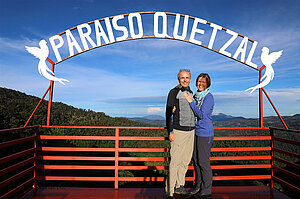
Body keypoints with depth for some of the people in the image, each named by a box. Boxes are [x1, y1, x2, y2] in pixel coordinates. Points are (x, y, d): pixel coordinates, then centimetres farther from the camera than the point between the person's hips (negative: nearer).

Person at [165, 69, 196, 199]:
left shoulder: (191, 93, 18)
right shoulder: (174, 92, -2)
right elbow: (169, 113, -7)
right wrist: (170, 131, -14)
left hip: (191, 131, 7)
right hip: (179, 131, -7)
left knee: (186, 160, 11)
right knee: (175, 161, -9)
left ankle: (179, 186, 24)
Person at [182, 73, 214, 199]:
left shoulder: (208, 97, -11)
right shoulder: (196, 96, 12)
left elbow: (201, 114, -19)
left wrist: (191, 101, -15)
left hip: (205, 133, -8)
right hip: (196, 131, 8)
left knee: (203, 161, -1)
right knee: (196, 160, 14)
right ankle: (198, 187, 28)